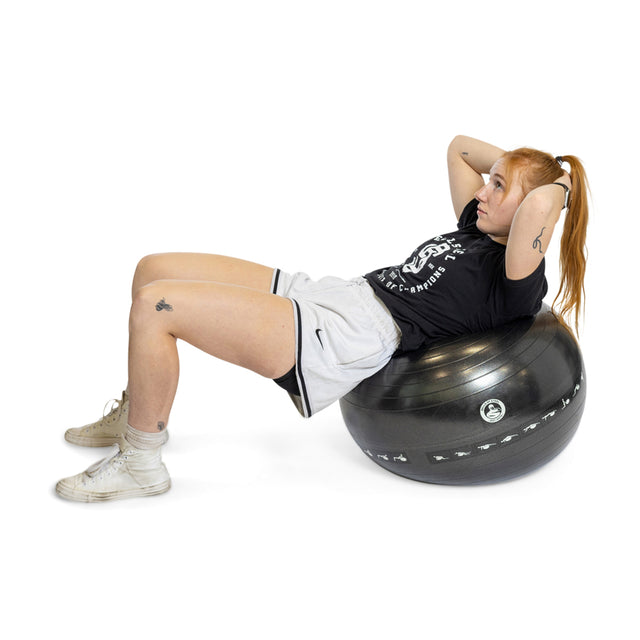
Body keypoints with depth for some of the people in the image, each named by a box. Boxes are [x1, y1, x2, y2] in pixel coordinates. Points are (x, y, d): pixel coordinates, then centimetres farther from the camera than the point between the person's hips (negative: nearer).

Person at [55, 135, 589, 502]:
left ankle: (139, 462, -1)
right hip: (329, 295, 10)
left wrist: (561, 183, -7)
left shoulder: (516, 277, -8)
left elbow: (540, 205, -28)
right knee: (154, 270, 8)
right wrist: (513, 162, 22)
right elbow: (459, 146, 32)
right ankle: (138, 412, 25)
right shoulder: (476, 234, 20)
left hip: (341, 340, -10)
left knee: (156, 305, -20)